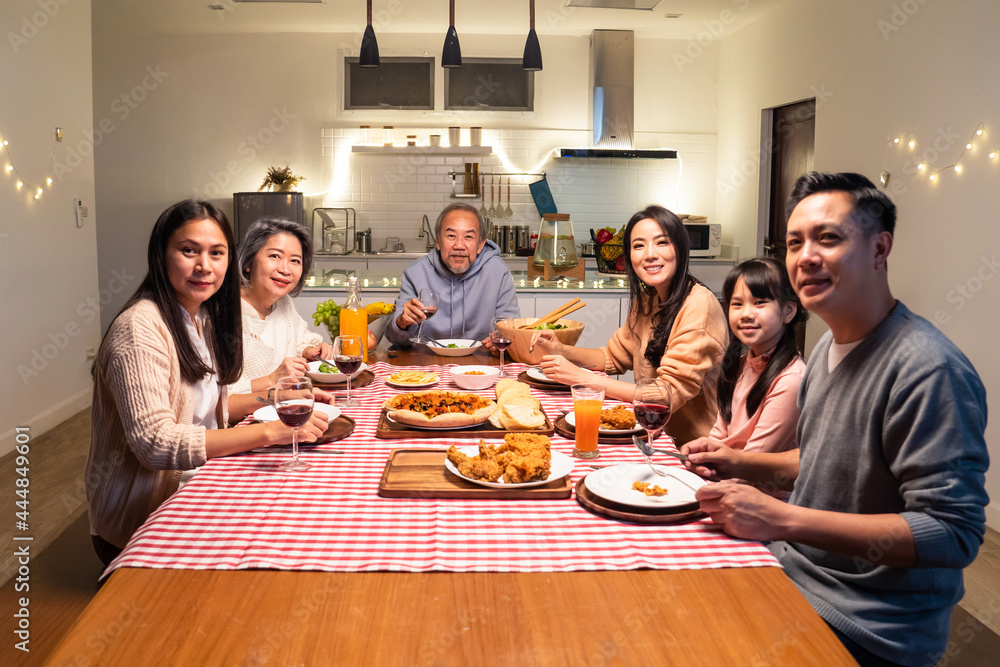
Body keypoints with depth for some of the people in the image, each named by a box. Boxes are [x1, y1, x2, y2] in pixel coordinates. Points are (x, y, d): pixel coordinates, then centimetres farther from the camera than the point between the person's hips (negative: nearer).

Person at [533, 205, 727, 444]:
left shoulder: (698, 305, -19)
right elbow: (614, 357, 19)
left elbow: (671, 394, -23)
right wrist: (561, 350, 1)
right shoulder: (647, 300, 6)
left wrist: (581, 377, -22)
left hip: (693, 448, -7)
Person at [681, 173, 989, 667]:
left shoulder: (930, 371, -24)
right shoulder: (830, 344, 7)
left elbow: (953, 534, -27)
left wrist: (782, 520, -31)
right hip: (794, 569, 8)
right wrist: (743, 464, 4)